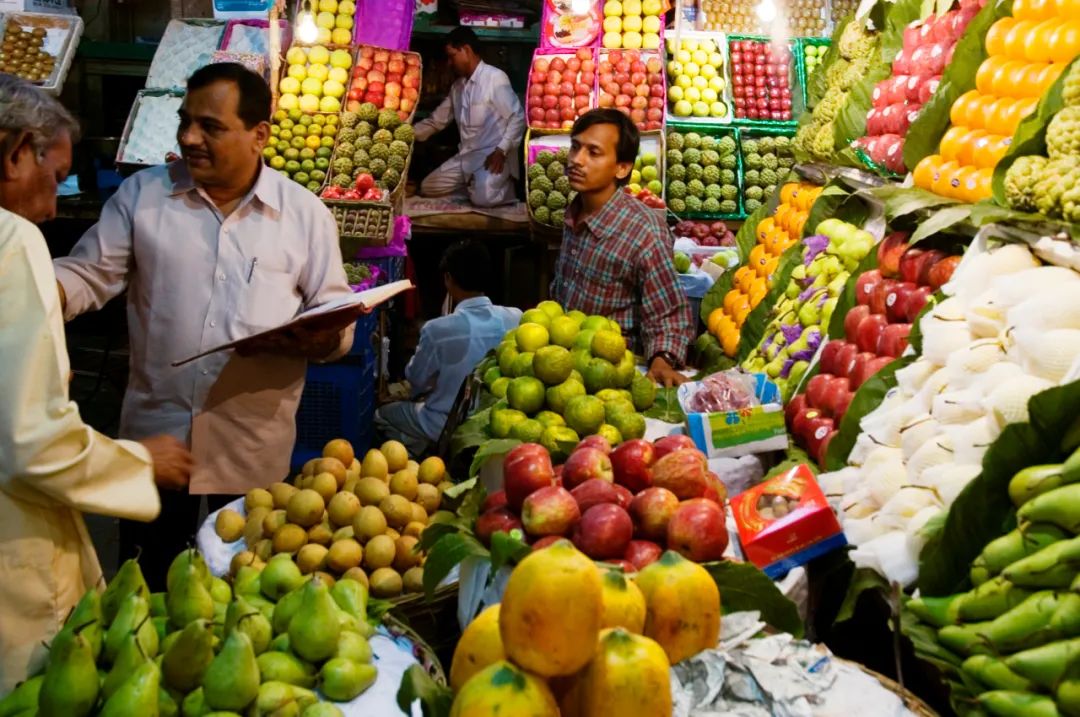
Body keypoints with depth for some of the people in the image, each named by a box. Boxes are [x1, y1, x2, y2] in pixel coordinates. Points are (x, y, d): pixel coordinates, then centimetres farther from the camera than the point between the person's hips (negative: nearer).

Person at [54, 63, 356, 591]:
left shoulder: (305, 214, -2)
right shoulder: (142, 194, 1)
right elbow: (86, 275, 1)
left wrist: (318, 339, -21)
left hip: (255, 443, -1)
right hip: (156, 432, 1)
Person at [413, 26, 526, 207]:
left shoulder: (495, 78, -11)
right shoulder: (457, 86, 14)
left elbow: (518, 117, -15)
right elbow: (436, 121, 20)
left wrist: (501, 151, -22)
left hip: (493, 155, -8)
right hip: (466, 156, 8)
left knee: (483, 197, -31)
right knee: (428, 188, -2)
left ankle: (504, 185, 2)